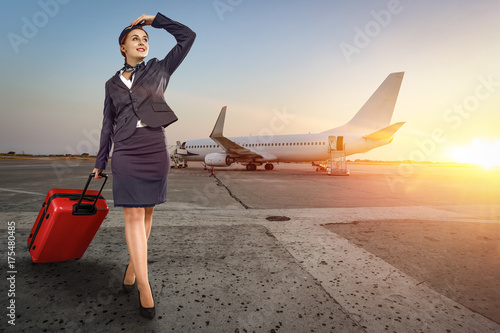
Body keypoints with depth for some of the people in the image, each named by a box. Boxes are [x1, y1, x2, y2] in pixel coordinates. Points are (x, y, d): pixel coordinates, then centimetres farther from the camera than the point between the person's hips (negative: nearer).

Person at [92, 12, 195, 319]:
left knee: (146, 213, 7)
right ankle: (145, 289, 1)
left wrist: (155, 19, 13)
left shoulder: (159, 69, 12)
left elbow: (188, 36, 10)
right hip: (126, 154, 1)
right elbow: (108, 125, 16)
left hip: (156, 151, 0)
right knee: (133, 216, -5)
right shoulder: (112, 83, 15)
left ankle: (132, 267, 28)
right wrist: (101, 162, 17)